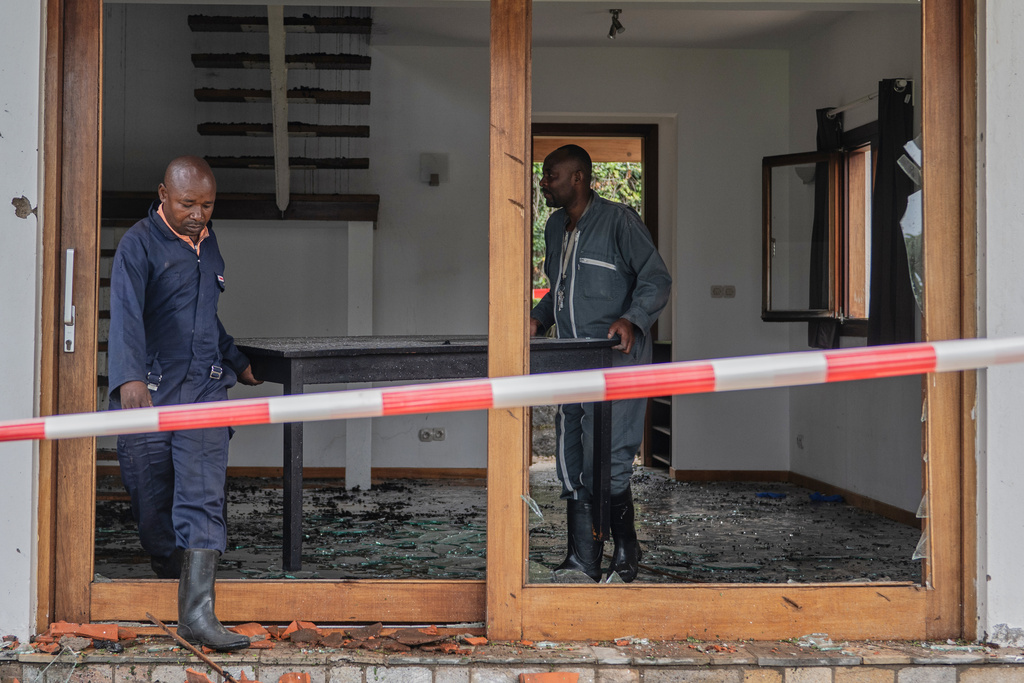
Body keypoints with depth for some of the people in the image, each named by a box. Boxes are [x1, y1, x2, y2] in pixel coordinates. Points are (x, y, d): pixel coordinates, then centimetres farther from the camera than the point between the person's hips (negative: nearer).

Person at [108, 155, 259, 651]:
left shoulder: (208, 244, 16)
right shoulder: (139, 244, -6)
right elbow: (125, 312, -21)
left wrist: (236, 362, 40)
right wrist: (130, 378, -37)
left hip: (205, 389, 4)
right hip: (147, 394, -4)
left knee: (203, 500, -9)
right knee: (152, 506, 4)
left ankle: (196, 613, -13)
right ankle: (171, 582, 26)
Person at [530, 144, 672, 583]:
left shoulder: (619, 220, -5)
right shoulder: (555, 228, 17)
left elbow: (656, 278, -7)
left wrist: (631, 319, -23)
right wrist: (539, 318, 10)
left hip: (616, 359, -7)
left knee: (606, 463, -10)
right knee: (570, 464, 4)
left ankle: (625, 550, 10)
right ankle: (582, 561, 11)